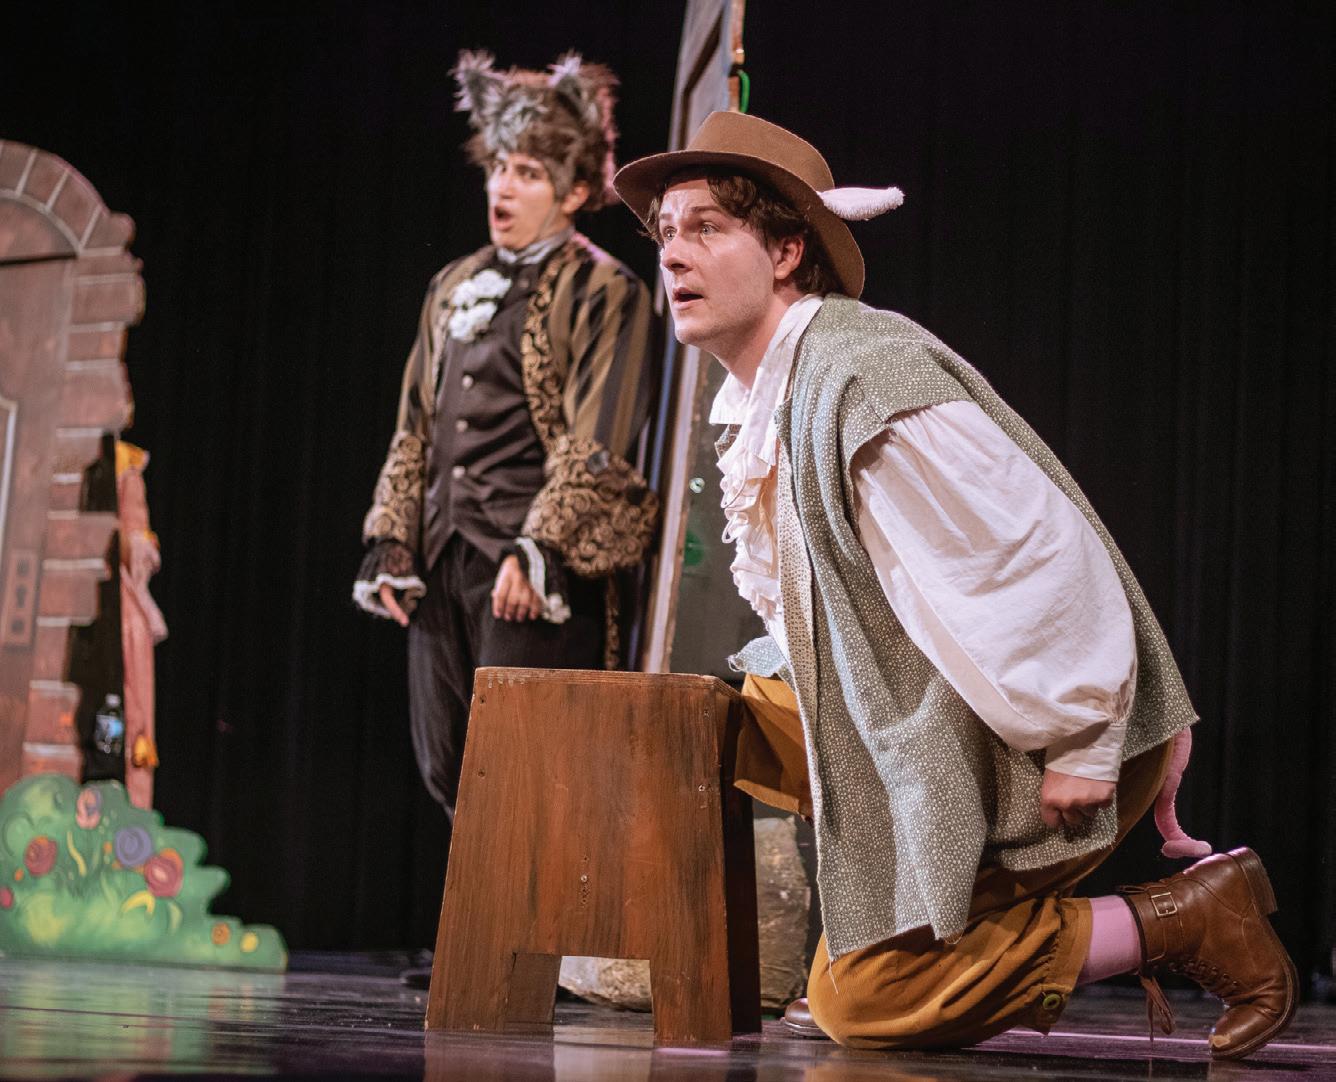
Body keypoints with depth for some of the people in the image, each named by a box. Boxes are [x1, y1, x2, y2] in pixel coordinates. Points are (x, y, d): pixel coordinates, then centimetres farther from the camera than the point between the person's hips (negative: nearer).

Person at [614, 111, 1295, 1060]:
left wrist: (1081, 751, -22)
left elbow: (1048, 554, -25)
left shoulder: (869, 375, -22)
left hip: (1025, 747, -9)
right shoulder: (762, 399, 8)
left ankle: (1181, 919, -2)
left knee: (861, 1002, -10)